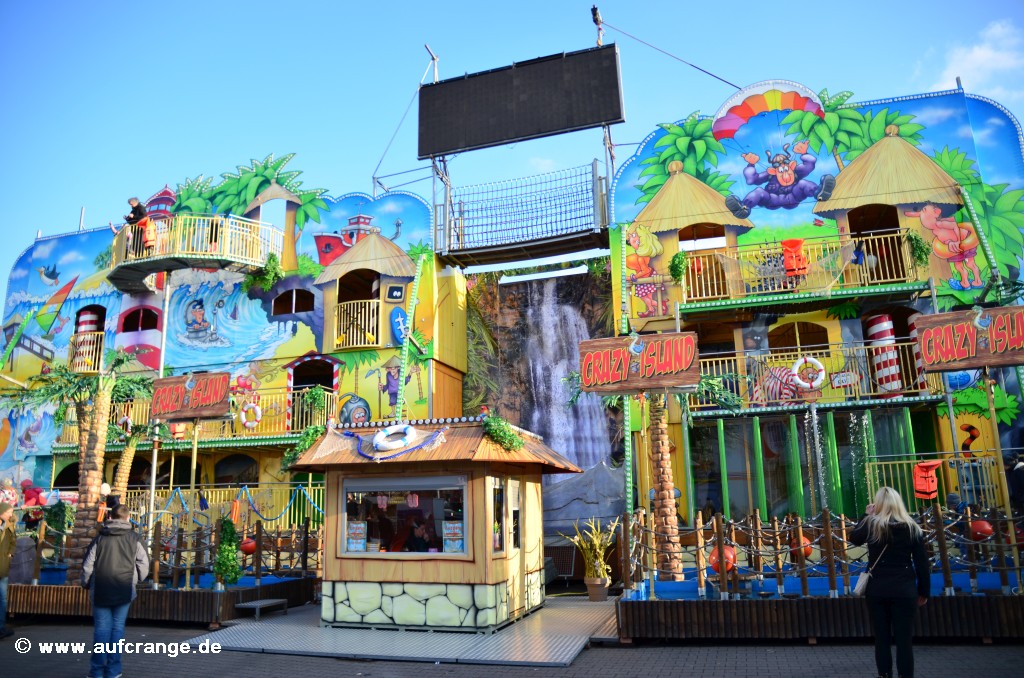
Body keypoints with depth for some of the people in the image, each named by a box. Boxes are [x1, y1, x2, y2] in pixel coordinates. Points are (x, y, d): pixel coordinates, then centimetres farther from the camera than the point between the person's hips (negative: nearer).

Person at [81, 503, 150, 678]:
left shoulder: (100, 537, 0)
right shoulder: (133, 538, -1)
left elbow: (88, 564, 2)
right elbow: (143, 563, -1)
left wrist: (86, 584, 18)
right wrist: (137, 580, 17)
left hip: (101, 590, 1)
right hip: (124, 590, 0)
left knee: (102, 628, 6)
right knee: (118, 628, 6)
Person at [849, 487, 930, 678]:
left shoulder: (871, 524, -4)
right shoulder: (912, 527, -1)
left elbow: (853, 539, 15)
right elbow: (922, 563, 2)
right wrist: (924, 591, 11)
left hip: (877, 589, 0)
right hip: (905, 590, 0)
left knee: (881, 637, 10)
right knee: (903, 639, 5)